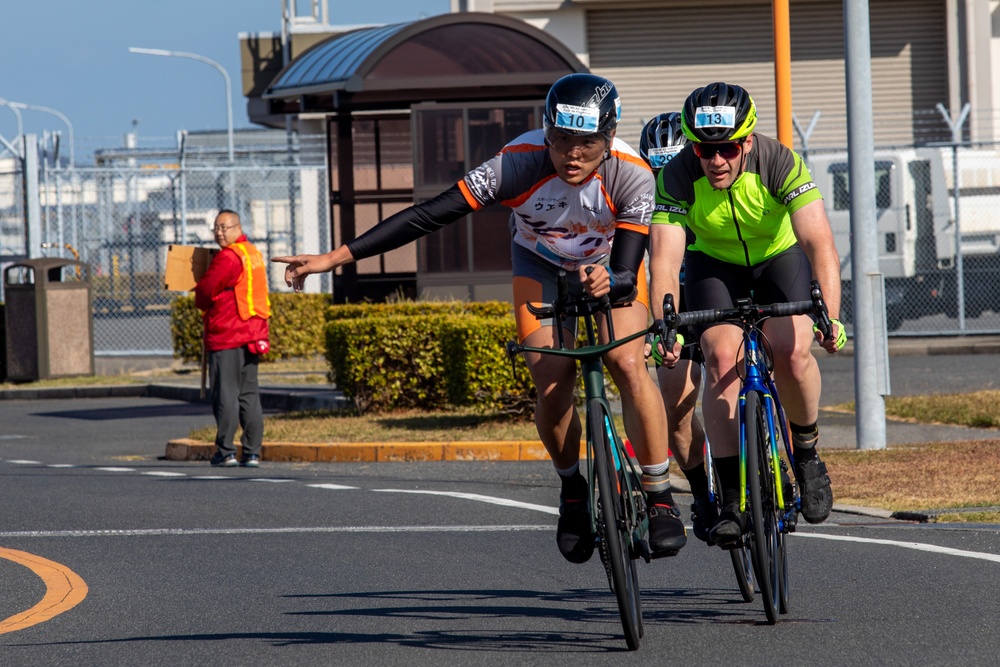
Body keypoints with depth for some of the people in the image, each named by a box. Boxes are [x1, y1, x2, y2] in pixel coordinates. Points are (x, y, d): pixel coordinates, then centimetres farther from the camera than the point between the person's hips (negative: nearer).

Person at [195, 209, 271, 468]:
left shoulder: (228, 257, -14)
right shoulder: (253, 253, 16)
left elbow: (205, 290, -13)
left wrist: (200, 302, 9)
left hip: (227, 334, -9)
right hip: (253, 334, 9)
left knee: (226, 392, -4)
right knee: (249, 393, 9)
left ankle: (225, 451, -4)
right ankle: (252, 452, 7)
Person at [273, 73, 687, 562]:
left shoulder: (631, 176, -34)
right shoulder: (521, 163, -36)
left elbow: (628, 273, -36)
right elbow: (430, 214, -38)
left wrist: (608, 281, -61)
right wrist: (337, 256, -42)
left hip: (609, 263, 0)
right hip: (540, 265, 0)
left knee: (628, 364, -24)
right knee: (552, 386, -16)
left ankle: (660, 497, -10)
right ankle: (571, 489, 14)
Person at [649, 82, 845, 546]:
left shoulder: (779, 163, -32)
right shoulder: (678, 176, -28)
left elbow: (819, 241, -40)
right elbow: (665, 259, -33)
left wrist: (830, 316, -54)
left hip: (779, 255, -1)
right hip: (714, 262, 1)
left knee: (792, 352, -25)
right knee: (721, 356, -22)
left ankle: (806, 454, 4)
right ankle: (731, 499, -17)